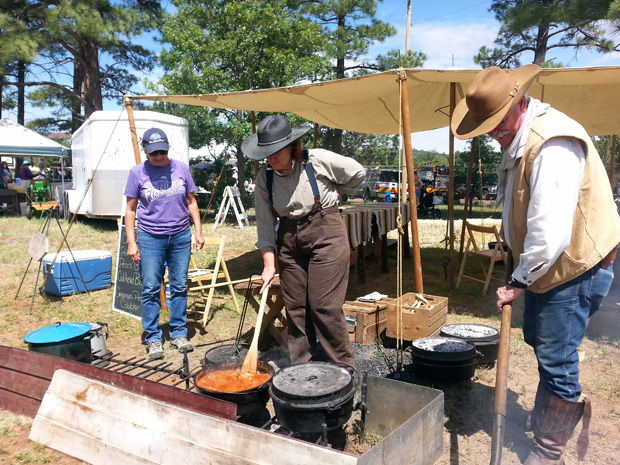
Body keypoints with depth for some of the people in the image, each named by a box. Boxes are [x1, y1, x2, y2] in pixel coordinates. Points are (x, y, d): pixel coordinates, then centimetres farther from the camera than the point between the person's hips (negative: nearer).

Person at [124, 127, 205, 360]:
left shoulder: (181, 168, 5)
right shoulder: (137, 172, 0)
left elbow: (191, 202, 12)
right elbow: (130, 210, 2)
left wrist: (198, 231, 6)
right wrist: (131, 242, -3)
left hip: (180, 236, 2)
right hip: (150, 238, -2)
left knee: (179, 286, 8)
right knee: (150, 289, 1)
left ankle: (178, 333, 21)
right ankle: (153, 338, 14)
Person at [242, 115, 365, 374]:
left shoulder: (318, 160, -13)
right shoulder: (264, 177, -3)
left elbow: (357, 173, 3)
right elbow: (264, 224, -2)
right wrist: (269, 263, -7)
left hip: (326, 234, -4)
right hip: (289, 241, 5)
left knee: (324, 305, -5)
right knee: (295, 307, 8)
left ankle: (341, 368, 11)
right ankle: (301, 368, 22)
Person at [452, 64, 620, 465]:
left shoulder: (553, 144, -28)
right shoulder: (519, 138, 6)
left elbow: (550, 231, -31)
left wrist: (520, 282, -20)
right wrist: (522, 274, 10)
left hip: (574, 267, -10)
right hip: (543, 265, 10)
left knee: (555, 359, 0)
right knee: (538, 339, 24)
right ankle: (570, 405, 47)